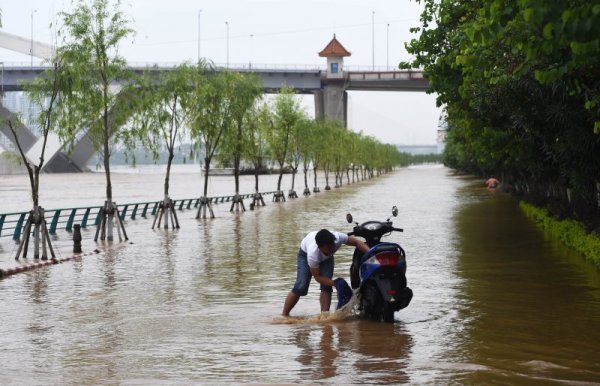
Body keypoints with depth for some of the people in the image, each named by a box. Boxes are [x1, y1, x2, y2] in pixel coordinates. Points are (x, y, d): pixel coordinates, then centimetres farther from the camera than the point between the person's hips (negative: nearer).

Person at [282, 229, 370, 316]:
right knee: (301, 287, -15)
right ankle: (284, 315, -5)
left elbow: (356, 242, -27)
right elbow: (317, 276, -32)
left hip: (327, 256, 4)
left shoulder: (338, 237, -41)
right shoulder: (313, 254, -45)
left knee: (326, 287, -14)